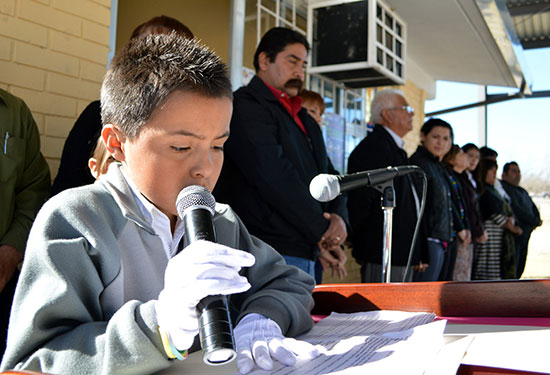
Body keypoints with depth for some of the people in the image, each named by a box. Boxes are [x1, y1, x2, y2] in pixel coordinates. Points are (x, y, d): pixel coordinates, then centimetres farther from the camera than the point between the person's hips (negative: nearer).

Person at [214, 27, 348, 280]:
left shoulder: (305, 121, 22)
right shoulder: (245, 106, -7)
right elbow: (275, 178, -17)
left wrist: (338, 217, -3)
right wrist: (322, 229, -11)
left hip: (305, 257, 9)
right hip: (266, 255, -8)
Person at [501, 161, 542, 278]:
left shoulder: (522, 191, 21)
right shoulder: (503, 188, -9)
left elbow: (535, 210, 20)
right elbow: (515, 210, -17)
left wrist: (536, 220, -3)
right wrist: (535, 221, -8)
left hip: (524, 237, 9)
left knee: (519, 271, 9)